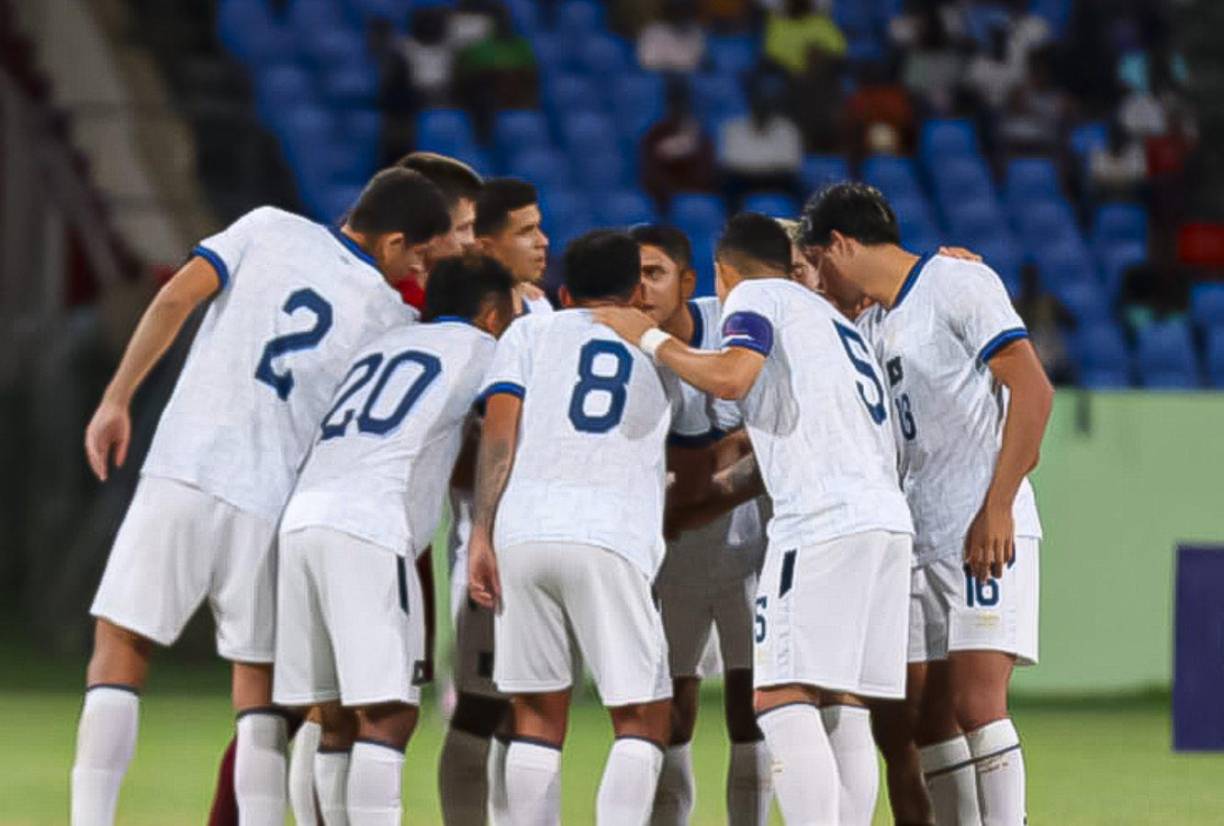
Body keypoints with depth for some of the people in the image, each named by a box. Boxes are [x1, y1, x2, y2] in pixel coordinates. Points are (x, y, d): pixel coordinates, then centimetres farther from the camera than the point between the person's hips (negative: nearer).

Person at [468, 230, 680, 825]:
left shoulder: (530, 332, 18)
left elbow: (499, 432, 5)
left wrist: (481, 535, 0)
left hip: (522, 531, 1)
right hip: (612, 538, -1)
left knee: (537, 718, 8)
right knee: (642, 721, 2)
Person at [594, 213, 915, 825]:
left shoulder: (756, 295, 5)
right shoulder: (834, 320, 31)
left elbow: (730, 378, -14)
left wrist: (650, 338, 0)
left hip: (825, 521, -9)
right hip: (885, 515, 9)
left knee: (783, 700, -12)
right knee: (840, 708, 10)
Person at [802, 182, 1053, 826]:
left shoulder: (958, 283, -6)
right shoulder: (872, 327, 20)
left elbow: (1032, 390, -14)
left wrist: (997, 508, -19)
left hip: (988, 533, -9)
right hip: (917, 539, 9)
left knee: (976, 703, -16)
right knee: (925, 717, 4)